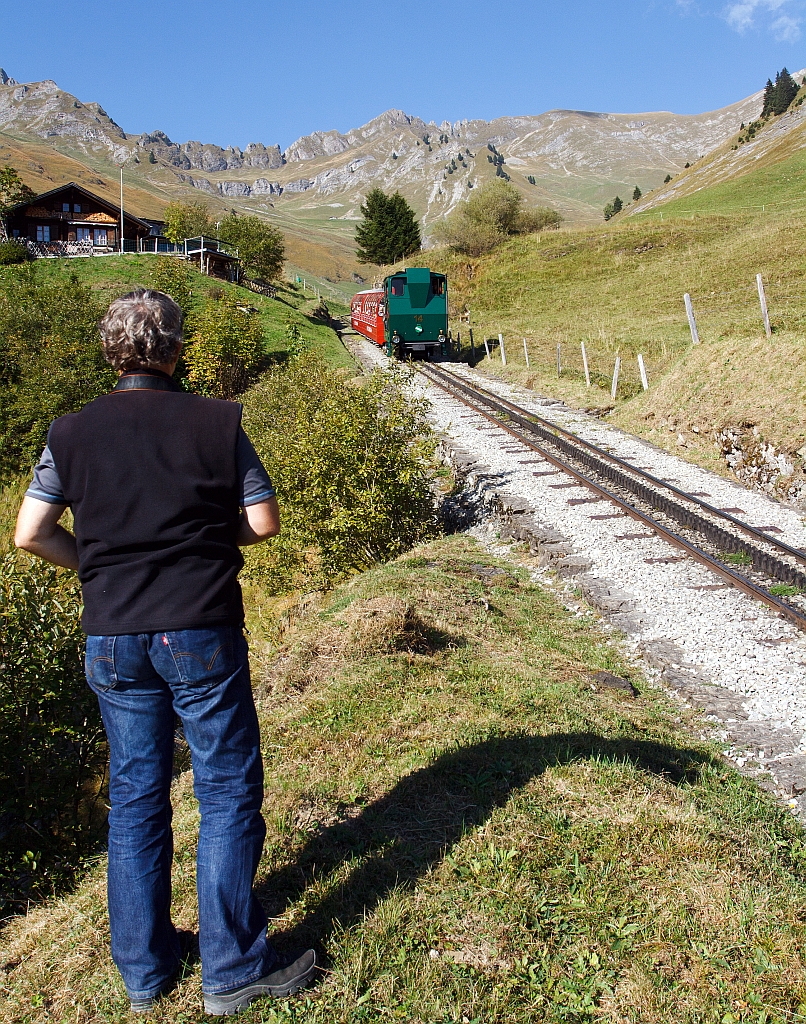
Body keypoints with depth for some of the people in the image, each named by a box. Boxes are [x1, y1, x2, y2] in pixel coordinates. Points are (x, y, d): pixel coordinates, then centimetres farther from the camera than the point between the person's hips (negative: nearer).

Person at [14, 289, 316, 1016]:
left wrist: (95, 566, 13)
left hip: (112, 639, 4)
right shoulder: (216, 423, -7)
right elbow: (264, 522, -5)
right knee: (228, 791, 8)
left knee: (135, 796, 15)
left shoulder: (72, 433, 1)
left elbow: (31, 533, -1)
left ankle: (144, 969, 28)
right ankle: (232, 969, 16)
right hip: (201, 632, -3)